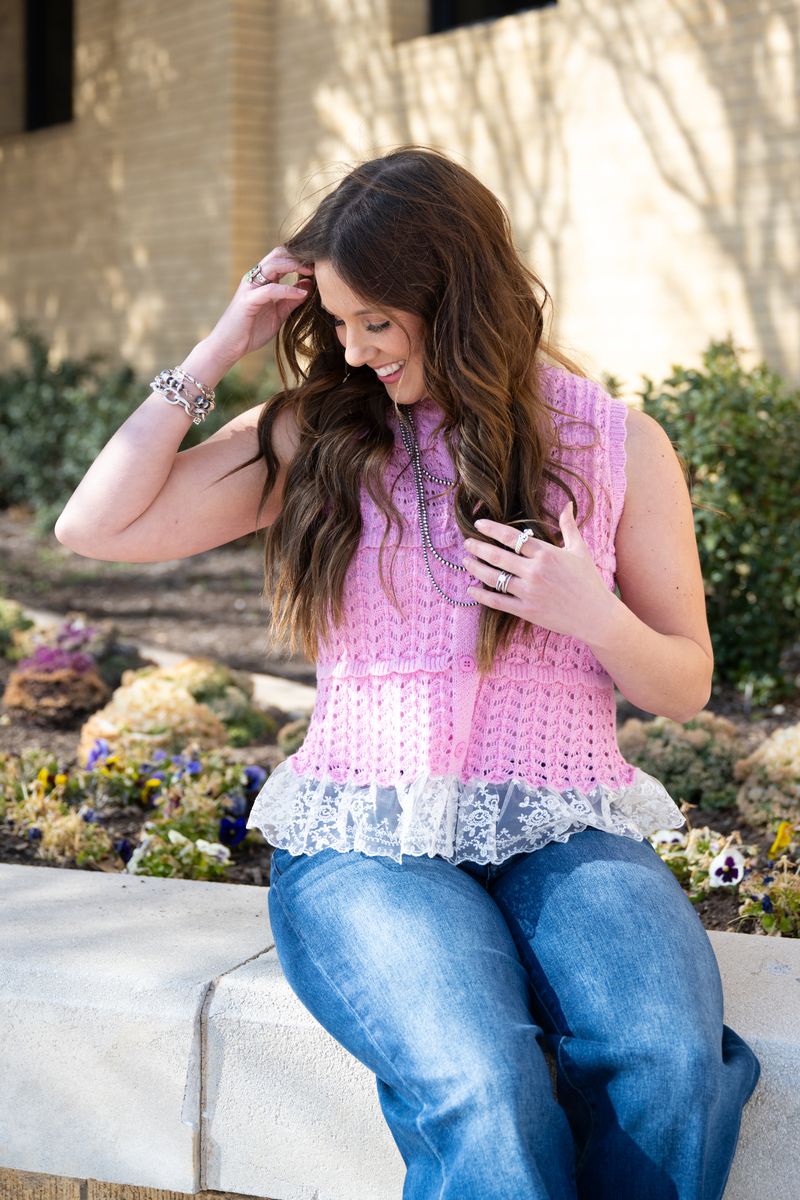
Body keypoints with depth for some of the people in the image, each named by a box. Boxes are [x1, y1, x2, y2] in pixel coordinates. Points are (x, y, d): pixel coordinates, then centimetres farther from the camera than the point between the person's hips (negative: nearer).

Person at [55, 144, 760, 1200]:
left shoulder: (617, 444, 8)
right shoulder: (314, 434, 9)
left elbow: (685, 685, 13)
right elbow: (96, 527, 4)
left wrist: (591, 612, -9)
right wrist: (220, 349, 3)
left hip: (567, 833, 1)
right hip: (364, 841, -1)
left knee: (667, 1067, -31)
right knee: (479, 1088, -34)